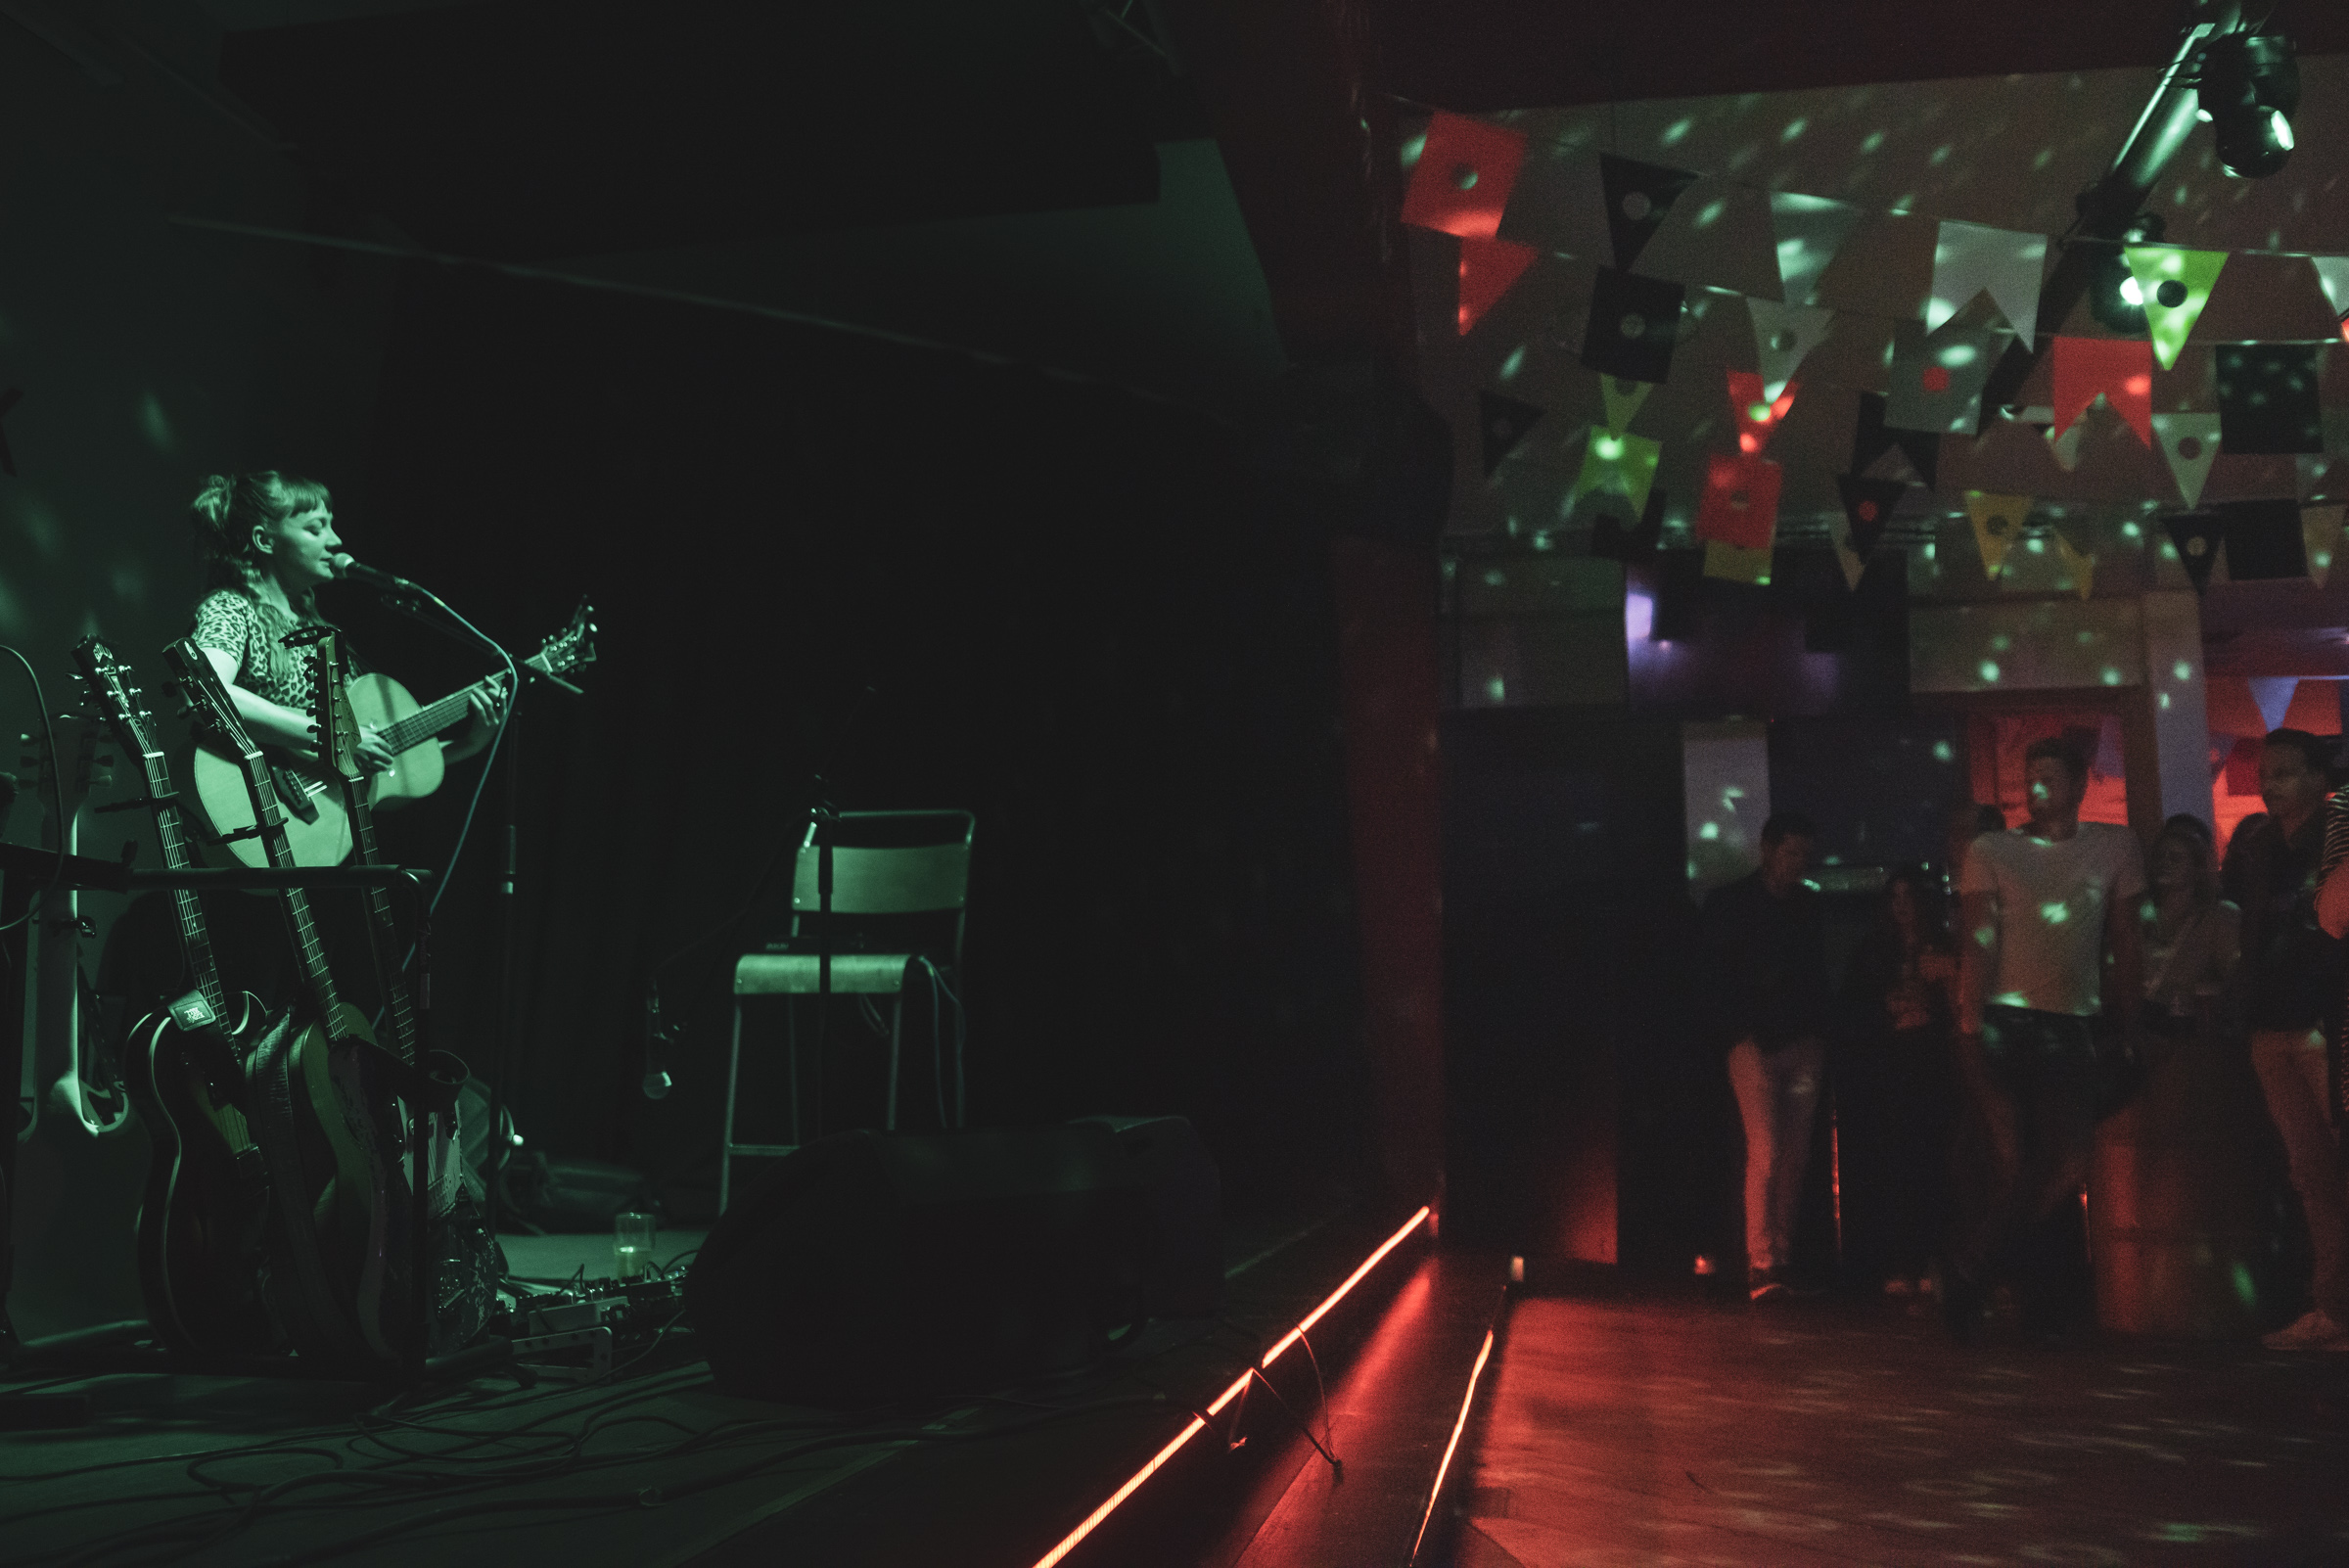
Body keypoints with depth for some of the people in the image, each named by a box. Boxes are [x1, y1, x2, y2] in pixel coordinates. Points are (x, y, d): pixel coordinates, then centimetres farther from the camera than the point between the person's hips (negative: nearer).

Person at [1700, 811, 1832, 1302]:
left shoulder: (1809, 905, 15)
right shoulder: (1728, 904, 1)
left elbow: (1819, 975, 20)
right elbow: (1715, 977, -3)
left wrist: (1819, 1032, 10)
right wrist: (1743, 1037, -9)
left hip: (1802, 1045, 5)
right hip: (1755, 1045, -5)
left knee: (1795, 1155, 2)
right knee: (1765, 1152, -12)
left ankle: (1782, 1257, 9)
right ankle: (1760, 1263, -11)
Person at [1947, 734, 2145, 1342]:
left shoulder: (2115, 847, 12)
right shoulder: (1991, 851, 6)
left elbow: (2125, 945, 14)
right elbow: (1978, 944, -2)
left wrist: (2129, 1029, 9)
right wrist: (1969, 1032, -11)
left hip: (2072, 1029, 3)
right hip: (2003, 1024, -2)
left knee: (2066, 1170, -4)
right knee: (2016, 1168, -7)